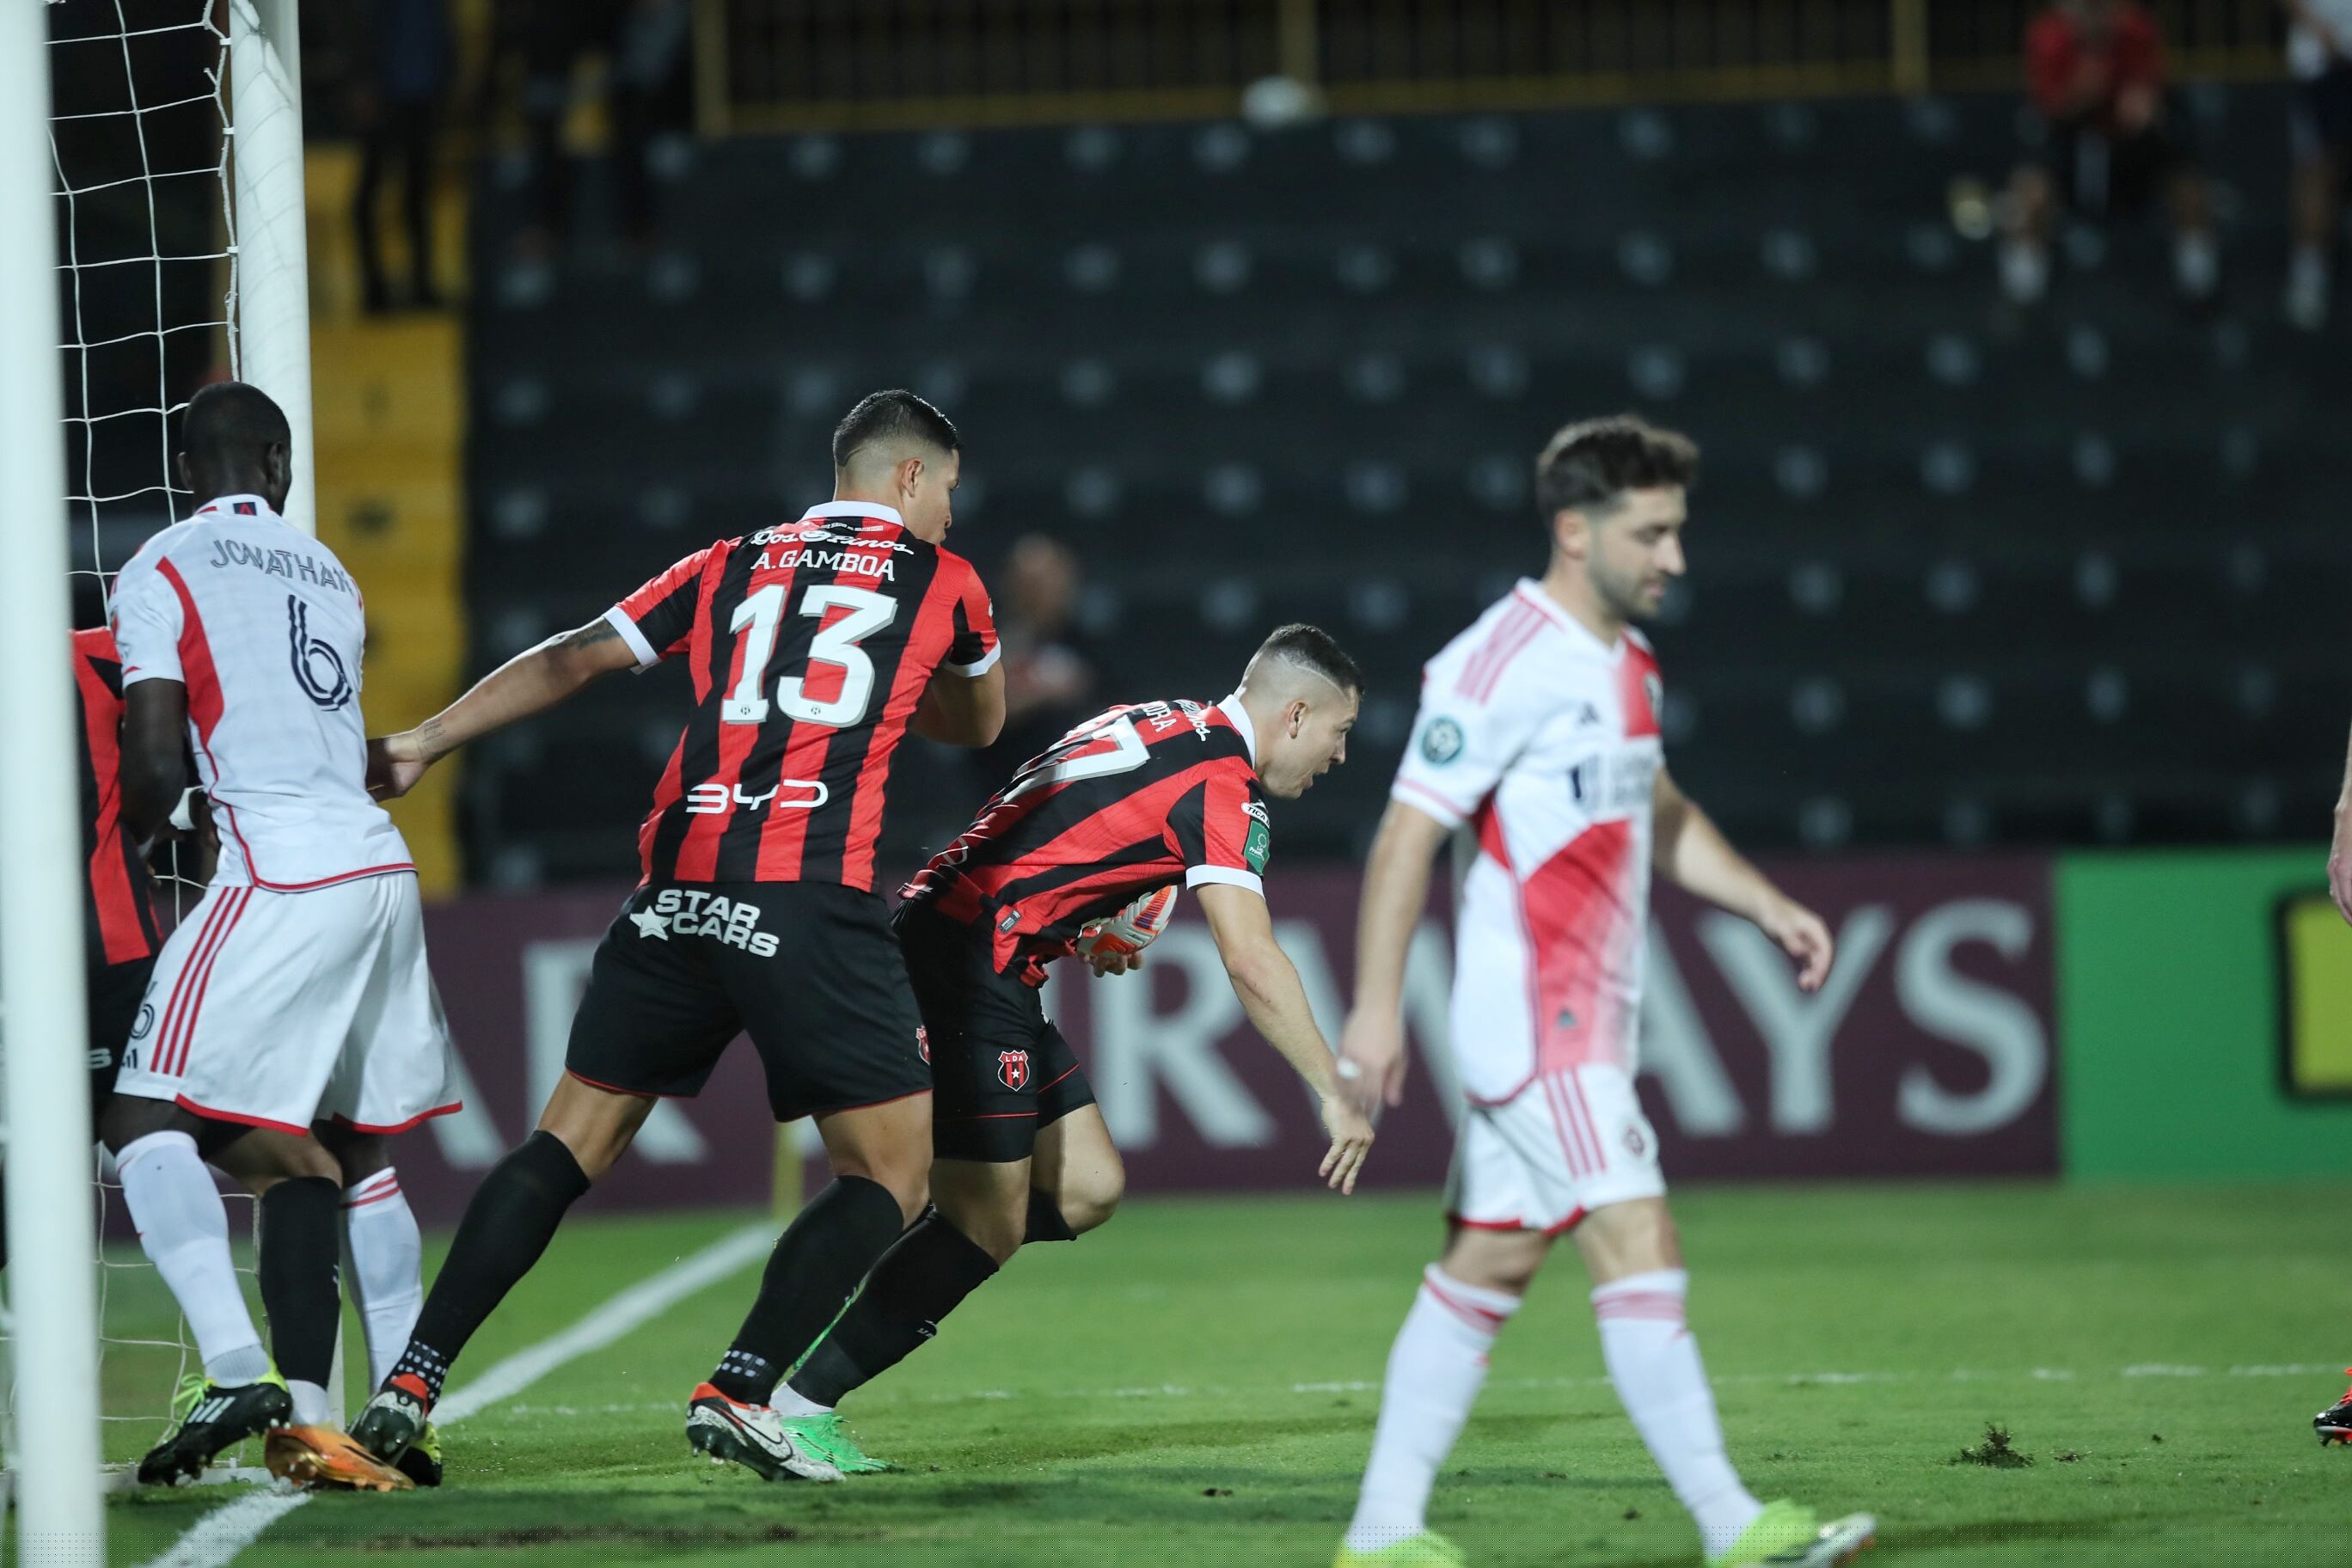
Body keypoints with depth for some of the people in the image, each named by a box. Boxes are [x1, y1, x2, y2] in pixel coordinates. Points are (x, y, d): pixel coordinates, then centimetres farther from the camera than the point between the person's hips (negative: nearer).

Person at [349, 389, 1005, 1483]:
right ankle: (739, 1391, -11)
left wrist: (421, 743, 22)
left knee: (568, 1146, 11)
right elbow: (980, 725, 31)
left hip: (678, 890, 4)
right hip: (812, 900, -4)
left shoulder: (731, 565, 20)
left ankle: (409, 1385, 4)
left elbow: (571, 661, 17)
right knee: (891, 1177, 5)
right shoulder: (942, 582, 14)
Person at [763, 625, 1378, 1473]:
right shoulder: (1223, 786, -13)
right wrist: (1333, 1095, -16)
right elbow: (1251, 963, -20)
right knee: (990, 1226, -7)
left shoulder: (1164, 726, 15)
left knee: (1087, 1189, 8)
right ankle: (796, 1404, -5)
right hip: (968, 962, -10)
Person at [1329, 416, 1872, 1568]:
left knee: (1488, 1263, 9)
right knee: (1638, 1244, -13)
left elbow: (1660, 815, 29)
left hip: (1585, 1019, 10)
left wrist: (1770, 907, 17)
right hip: (1531, 1016, -10)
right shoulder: (1502, 664, -14)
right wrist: (1376, 1006, -21)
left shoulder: (1625, 660, 14)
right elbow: (1407, 834, -16)